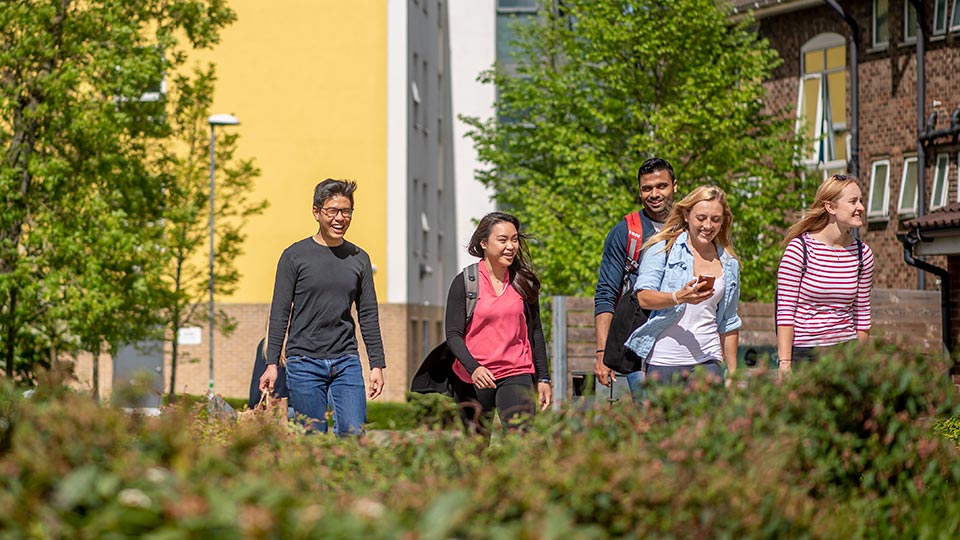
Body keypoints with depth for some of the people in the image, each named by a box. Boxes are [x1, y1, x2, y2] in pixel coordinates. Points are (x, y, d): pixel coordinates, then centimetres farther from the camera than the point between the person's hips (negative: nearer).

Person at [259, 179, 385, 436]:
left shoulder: (359, 259, 11)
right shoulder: (295, 256, 1)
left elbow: (369, 315, 14)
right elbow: (280, 313, 1)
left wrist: (377, 364, 9)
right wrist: (272, 363, -4)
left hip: (347, 362, 3)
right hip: (304, 361, -3)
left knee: (354, 434, -8)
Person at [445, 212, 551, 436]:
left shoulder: (524, 282, 6)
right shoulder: (464, 282, -2)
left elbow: (535, 332, 14)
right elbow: (453, 335, -5)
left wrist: (543, 378, 13)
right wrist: (473, 368, -21)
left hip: (517, 375, 1)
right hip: (473, 379, -1)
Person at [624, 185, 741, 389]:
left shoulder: (729, 264, 14)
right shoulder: (664, 248, 2)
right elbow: (644, 297, -10)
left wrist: (733, 373, 18)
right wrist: (679, 297, -27)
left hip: (706, 362, 3)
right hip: (663, 361, -3)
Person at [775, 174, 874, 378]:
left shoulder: (862, 253, 7)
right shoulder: (799, 248, -7)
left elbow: (862, 312, 13)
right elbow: (785, 311, -8)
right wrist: (784, 363, -13)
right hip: (804, 354, -4)